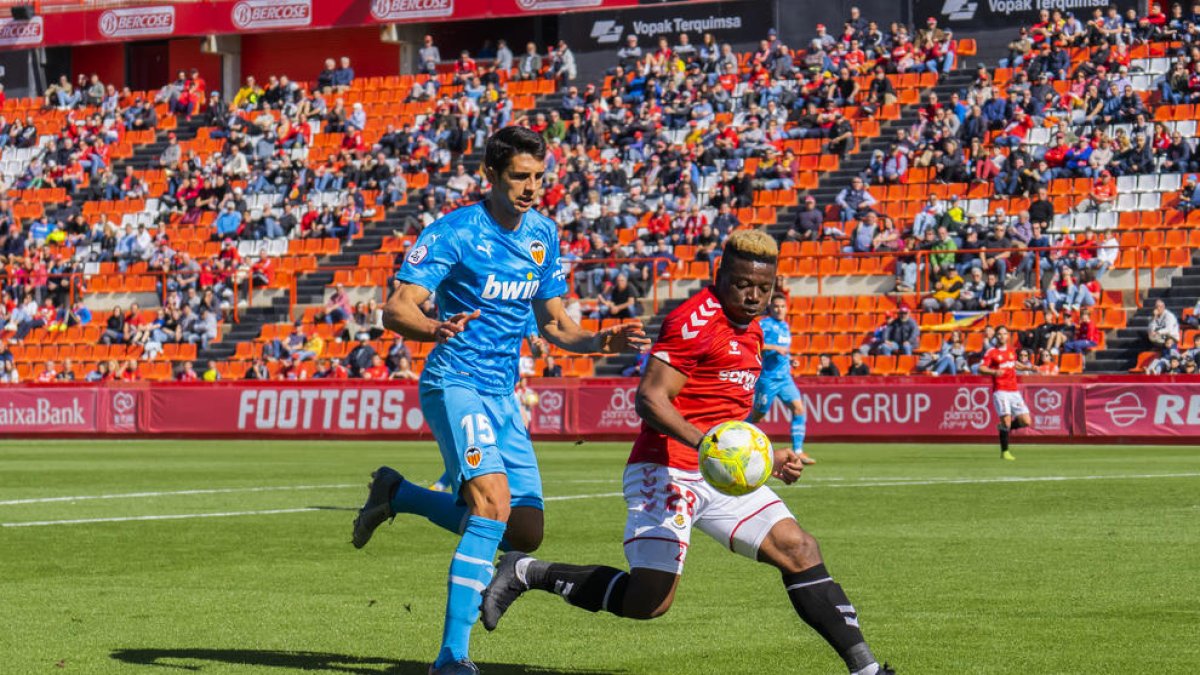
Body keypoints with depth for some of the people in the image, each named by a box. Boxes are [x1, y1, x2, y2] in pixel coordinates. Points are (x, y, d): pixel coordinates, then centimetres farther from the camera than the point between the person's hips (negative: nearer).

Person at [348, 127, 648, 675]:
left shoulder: (542, 235, 8)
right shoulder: (454, 232, -12)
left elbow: (553, 323, 17)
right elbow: (396, 309, -19)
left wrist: (598, 342, -4)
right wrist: (435, 329, -41)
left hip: (502, 397, 7)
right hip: (455, 384, -7)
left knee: (525, 534, 5)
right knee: (494, 501, -28)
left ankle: (397, 494, 26)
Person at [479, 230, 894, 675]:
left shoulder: (751, 330, 17)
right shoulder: (697, 321, -13)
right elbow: (650, 399, -21)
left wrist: (766, 459, 26)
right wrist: (704, 442, -34)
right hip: (668, 472, -9)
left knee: (799, 550, 1)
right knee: (649, 600, -15)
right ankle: (527, 572, 1)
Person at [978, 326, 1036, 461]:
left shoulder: (1011, 349, 14)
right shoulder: (991, 352, -3)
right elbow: (981, 369, -12)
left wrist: (1028, 368, 21)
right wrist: (994, 372, -29)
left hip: (1014, 391, 6)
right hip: (1000, 391, -6)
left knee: (1026, 422, -1)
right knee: (1006, 419, -16)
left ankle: (1004, 427, 25)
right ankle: (1004, 452, -2)